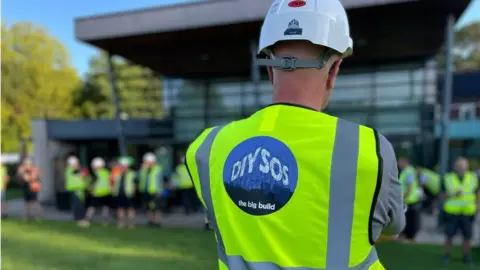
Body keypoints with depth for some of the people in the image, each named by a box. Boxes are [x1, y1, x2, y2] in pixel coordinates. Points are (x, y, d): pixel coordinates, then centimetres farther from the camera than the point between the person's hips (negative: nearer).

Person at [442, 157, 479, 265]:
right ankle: (447, 255, 18)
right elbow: (444, 195, 4)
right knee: (449, 235, 2)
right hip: (452, 212, -1)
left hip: (467, 213, 1)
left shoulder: (473, 178, 5)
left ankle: (466, 256, 21)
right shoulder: (448, 178, 1)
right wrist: (454, 194, -14)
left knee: (468, 236, 2)